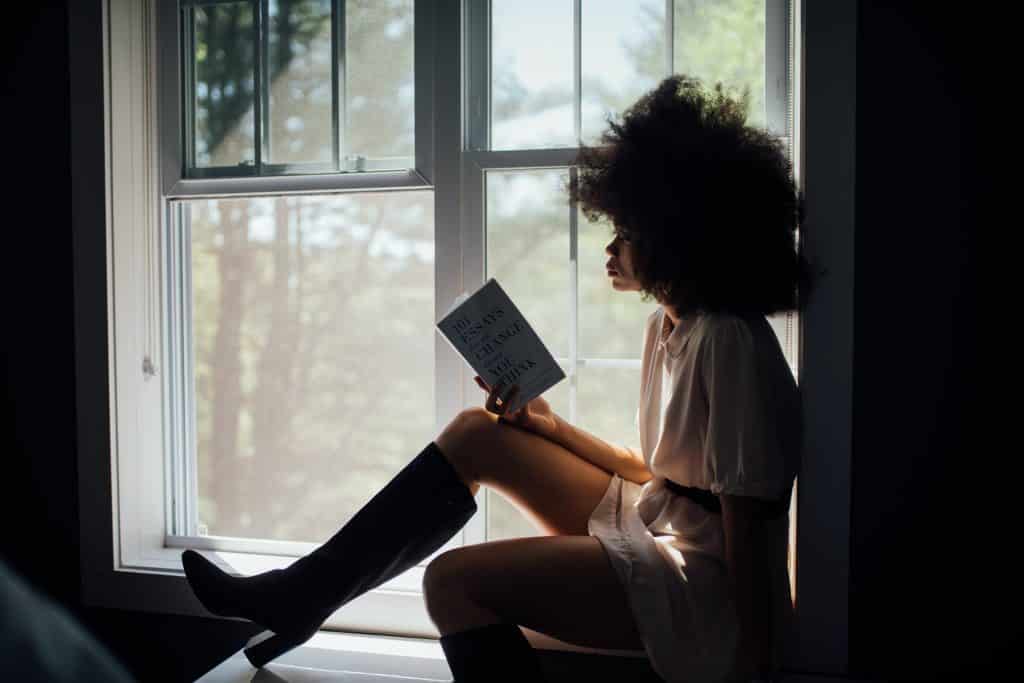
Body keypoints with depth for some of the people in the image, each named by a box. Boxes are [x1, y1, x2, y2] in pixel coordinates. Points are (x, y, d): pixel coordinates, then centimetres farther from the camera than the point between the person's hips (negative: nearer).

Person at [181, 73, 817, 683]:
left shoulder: (730, 342, -20)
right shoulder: (668, 327, 9)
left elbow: (747, 523, -21)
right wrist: (549, 425, 5)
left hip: (703, 585, -9)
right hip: (652, 528, 9)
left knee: (453, 579, -22)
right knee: (474, 434, 3)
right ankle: (303, 594, 9)